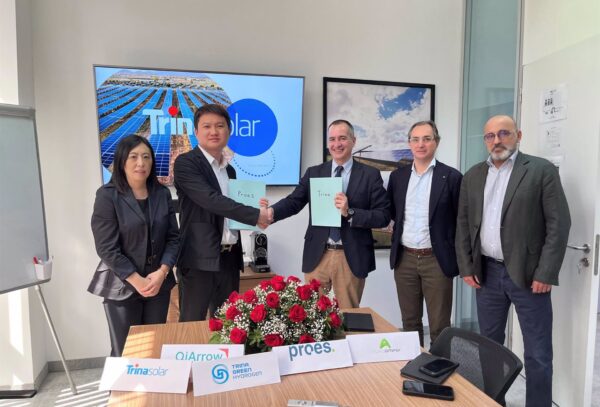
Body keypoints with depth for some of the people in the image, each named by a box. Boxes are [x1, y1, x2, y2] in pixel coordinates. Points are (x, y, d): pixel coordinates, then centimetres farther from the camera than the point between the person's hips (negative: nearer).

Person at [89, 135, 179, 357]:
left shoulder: (162, 193, 4)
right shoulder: (107, 195, -8)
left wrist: (161, 272, -11)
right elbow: (107, 248, -12)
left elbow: (173, 237, 3)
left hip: (159, 283, 4)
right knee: (125, 351, 5)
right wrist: (138, 281, -15)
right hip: (122, 286, -3)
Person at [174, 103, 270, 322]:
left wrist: (254, 206, 2)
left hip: (229, 257, 7)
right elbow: (210, 200, -21)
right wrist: (255, 215, -18)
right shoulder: (186, 163, -8)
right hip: (199, 258, -7)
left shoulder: (229, 170, 15)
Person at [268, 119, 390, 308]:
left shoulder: (370, 175, 0)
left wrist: (350, 212, -19)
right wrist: (272, 212, -23)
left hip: (351, 257, -1)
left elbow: (383, 216, -5)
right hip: (317, 255, 2)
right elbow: (294, 202, -3)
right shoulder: (313, 172, 7)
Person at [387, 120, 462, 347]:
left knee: (439, 327, 5)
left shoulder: (451, 177, -4)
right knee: (410, 322, 15)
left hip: (436, 260, -3)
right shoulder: (397, 177, 7)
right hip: (404, 259, 4)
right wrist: (398, 236, 5)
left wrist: (461, 260, -3)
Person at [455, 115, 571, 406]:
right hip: (486, 273, 4)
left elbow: (559, 224, -8)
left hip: (528, 273, -4)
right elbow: (463, 225, 10)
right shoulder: (473, 176, 8)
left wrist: (545, 273, -13)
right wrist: (466, 267, 3)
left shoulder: (542, 170, -5)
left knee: (537, 353, 5)